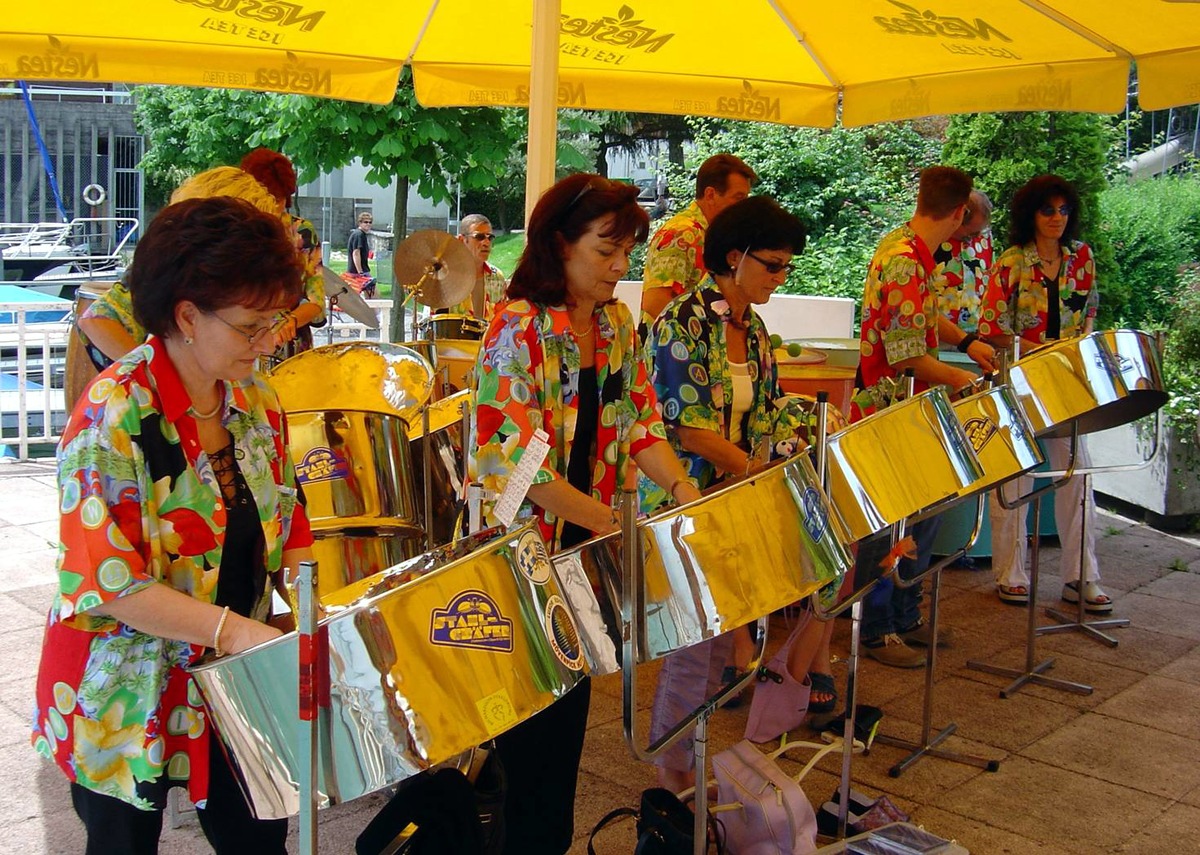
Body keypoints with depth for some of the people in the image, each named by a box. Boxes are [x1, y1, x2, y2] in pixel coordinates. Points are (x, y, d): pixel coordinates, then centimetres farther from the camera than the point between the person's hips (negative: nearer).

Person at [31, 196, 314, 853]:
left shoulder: (256, 403, 0)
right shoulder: (113, 415, -20)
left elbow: (283, 527, 10)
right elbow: (105, 579, -24)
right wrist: (232, 628, -30)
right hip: (127, 695, -5)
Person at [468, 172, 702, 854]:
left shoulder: (617, 324, 4)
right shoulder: (518, 328, -17)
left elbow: (640, 422, 7)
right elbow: (515, 455, -23)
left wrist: (682, 486, -12)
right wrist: (611, 520, -26)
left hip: (589, 545, 7)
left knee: (572, 698, 17)